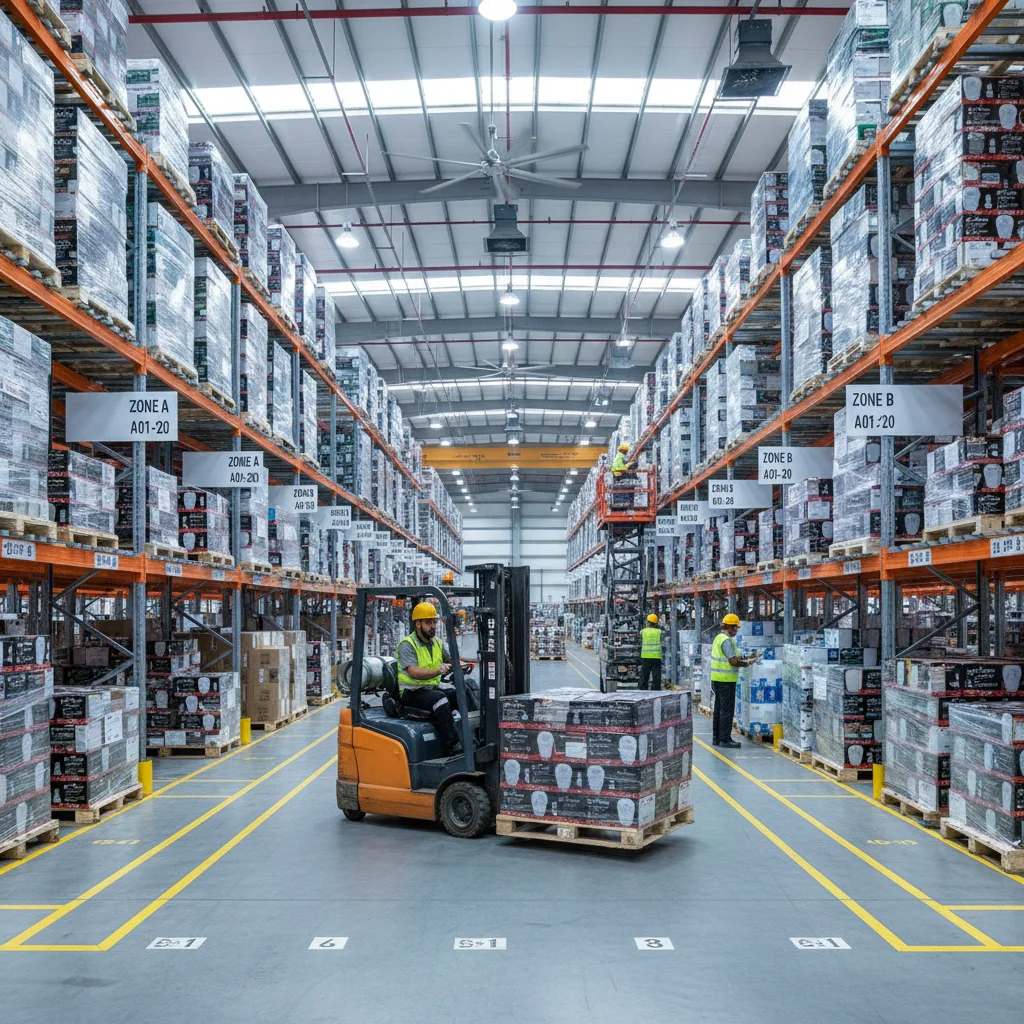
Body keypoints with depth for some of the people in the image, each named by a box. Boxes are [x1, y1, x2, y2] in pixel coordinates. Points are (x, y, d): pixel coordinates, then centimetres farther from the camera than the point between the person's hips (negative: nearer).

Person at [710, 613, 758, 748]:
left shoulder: (719, 638, 15)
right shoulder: (727, 640, -16)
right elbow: (734, 662, -22)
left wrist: (744, 658, 13)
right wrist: (748, 663, -7)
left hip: (717, 678, 10)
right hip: (726, 680, -10)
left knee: (719, 709, 14)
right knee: (727, 710, -5)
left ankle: (717, 737, 20)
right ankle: (725, 739, -3)